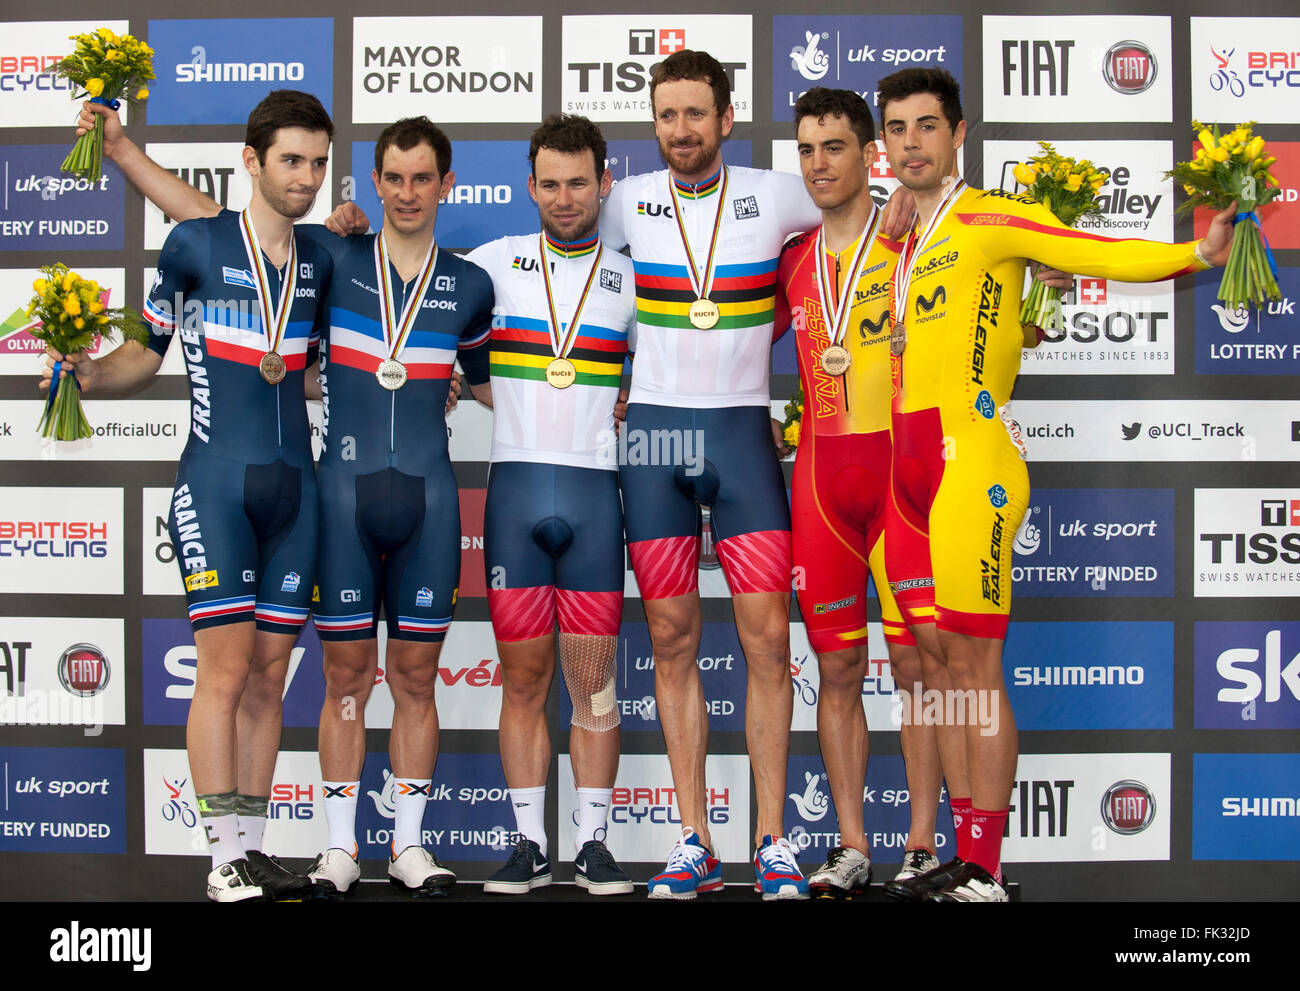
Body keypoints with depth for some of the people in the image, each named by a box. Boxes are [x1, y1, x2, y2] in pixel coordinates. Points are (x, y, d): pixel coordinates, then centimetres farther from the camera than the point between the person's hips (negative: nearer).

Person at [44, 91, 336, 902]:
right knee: (227, 666, -10)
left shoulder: (320, 261, 13)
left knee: (270, 676, 6)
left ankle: (254, 849, 12)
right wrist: (87, 373, -13)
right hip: (217, 479, -5)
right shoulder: (196, 244, -1)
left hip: (294, 485, 5)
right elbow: (144, 354, 3)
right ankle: (224, 858, -4)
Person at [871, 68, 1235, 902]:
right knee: (936, 657, 8)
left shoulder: (989, 219, -3)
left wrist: (1197, 255, -29)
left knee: (974, 662, -8)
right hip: (907, 466, 8)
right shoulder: (903, 242, 20)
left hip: (971, 457, -8)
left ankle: (986, 871, -5)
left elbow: (1098, 254, -15)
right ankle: (964, 858, 14)